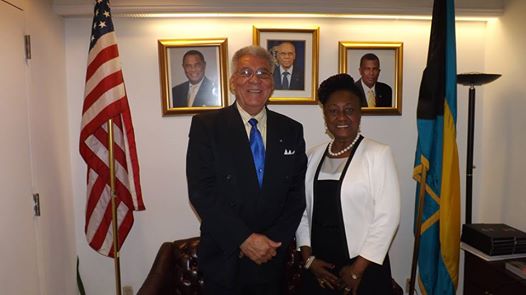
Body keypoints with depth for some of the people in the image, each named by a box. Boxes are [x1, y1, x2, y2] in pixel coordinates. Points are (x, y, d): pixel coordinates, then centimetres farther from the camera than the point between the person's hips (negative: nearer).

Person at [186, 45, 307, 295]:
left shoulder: (291, 131, 2)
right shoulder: (205, 125, -6)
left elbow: (297, 193, 1)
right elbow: (201, 191, -13)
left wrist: (274, 241, -10)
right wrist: (244, 238, -16)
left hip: (273, 258, 3)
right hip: (223, 259, -2)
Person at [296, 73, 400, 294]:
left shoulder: (378, 154, -11)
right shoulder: (313, 156, 3)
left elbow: (388, 216, -12)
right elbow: (303, 209, 5)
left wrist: (358, 269, -10)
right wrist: (308, 258, -2)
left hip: (363, 268, -4)